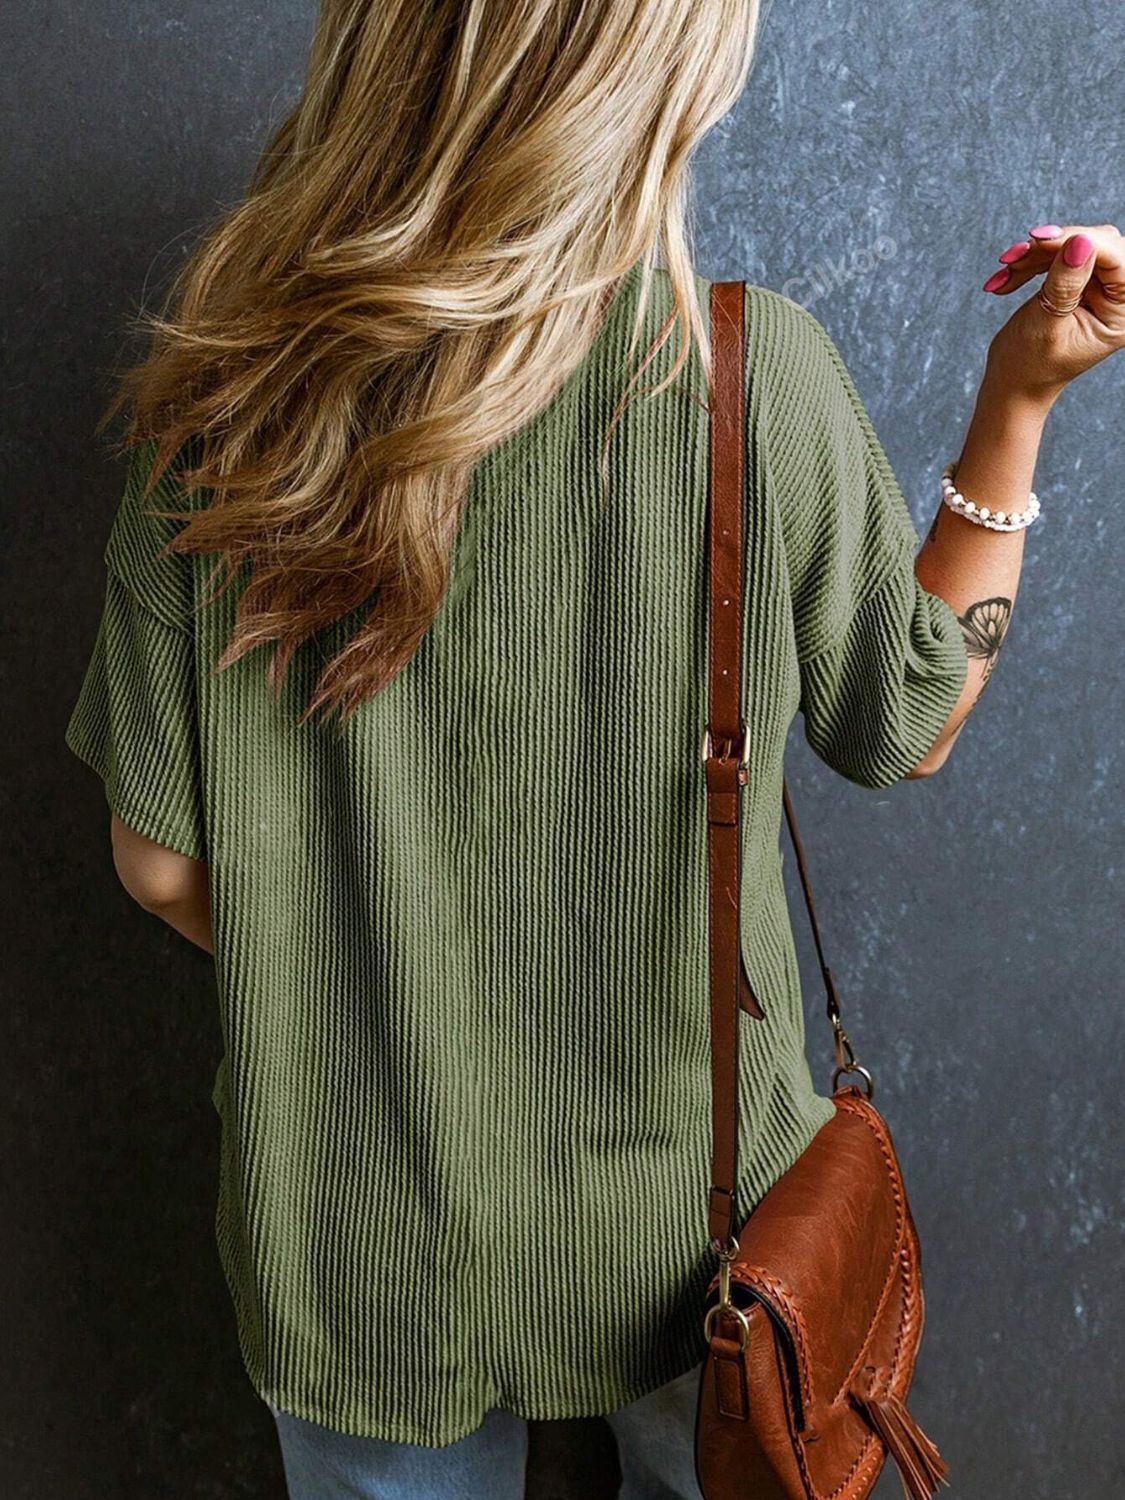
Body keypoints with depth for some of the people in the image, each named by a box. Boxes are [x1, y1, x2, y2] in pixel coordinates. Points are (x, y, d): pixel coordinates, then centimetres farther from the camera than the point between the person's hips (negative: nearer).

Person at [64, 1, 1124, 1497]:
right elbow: (910, 731, -4)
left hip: (351, 1235, 1)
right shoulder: (758, 376, -20)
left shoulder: (226, 401, -16)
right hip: (679, 1194, 0)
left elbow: (162, 859, -10)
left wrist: (333, 982, 8)